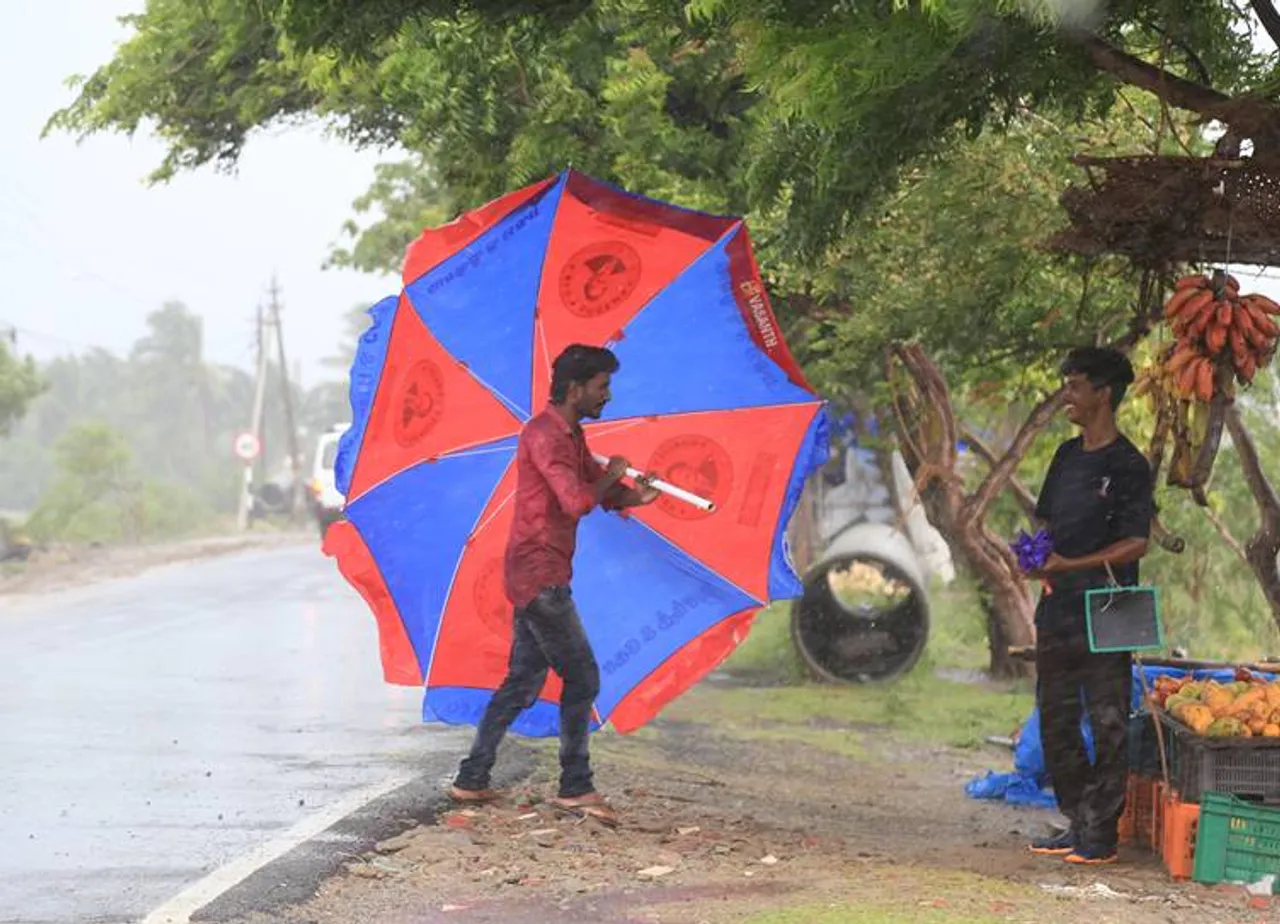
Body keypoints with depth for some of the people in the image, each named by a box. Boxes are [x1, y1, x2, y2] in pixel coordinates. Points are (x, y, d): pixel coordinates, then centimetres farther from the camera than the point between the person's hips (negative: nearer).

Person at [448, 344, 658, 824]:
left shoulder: (570, 435, 17)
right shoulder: (545, 435, -16)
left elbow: (605, 493, 15)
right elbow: (578, 501, -27)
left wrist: (634, 495, -7)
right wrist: (610, 475, -9)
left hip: (534, 574, 10)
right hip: (538, 573, -10)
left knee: (523, 681, 13)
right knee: (582, 677, -6)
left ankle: (471, 780, 17)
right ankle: (575, 788, -1)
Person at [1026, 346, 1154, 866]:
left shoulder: (1128, 466, -8)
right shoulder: (1068, 456, 13)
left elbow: (1135, 544, -13)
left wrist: (1071, 564, -21)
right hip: (1058, 610, 8)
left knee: (1107, 724, -2)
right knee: (1055, 720, 11)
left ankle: (1102, 833, 3)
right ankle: (1077, 823, 21)